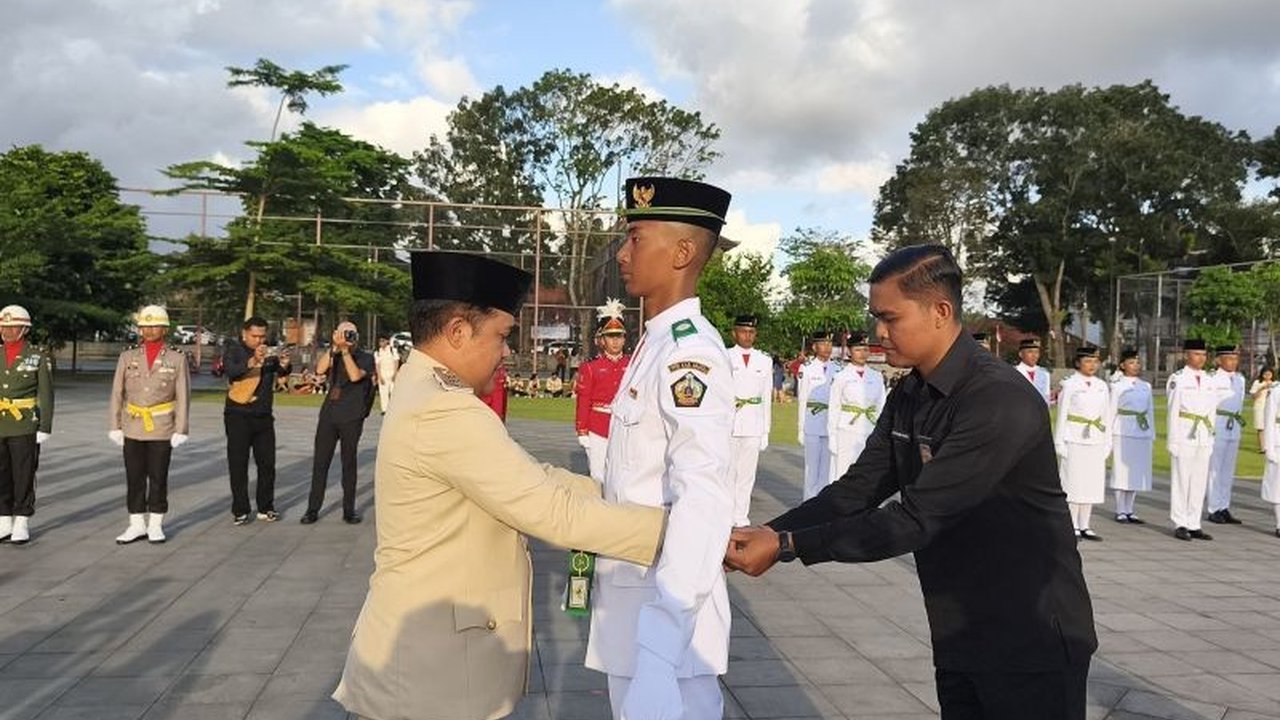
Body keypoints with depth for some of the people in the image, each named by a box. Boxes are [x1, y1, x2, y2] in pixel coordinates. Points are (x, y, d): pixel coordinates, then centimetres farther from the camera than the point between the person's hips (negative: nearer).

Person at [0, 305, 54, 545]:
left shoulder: (40, 357, -2)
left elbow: (46, 396, -4)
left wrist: (44, 428, -9)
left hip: (25, 428, -4)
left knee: (24, 477, 1)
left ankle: (22, 525, 10)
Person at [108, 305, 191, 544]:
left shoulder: (177, 359, 1)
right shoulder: (127, 357, 7)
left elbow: (183, 397, -1)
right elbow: (117, 394, 7)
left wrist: (181, 430, -5)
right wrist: (114, 427, 2)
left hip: (162, 431, -2)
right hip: (133, 429, 2)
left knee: (158, 479, 4)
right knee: (134, 479, 6)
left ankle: (155, 526, 13)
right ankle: (137, 525, 15)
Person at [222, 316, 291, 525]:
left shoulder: (269, 353, 7)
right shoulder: (234, 351, -4)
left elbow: (281, 373, -7)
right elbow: (231, 371, -24)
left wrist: (283, 365, -31)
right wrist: (252, 362, -42)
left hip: (264, 416, 4)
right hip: (238, 416, -4)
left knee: (267, 463, 6)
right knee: (238, 465, 1)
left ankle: (265, 508, 17)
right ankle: (240, 511, 8)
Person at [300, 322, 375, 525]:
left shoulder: (365, 358, 1)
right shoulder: (333, 356, 11)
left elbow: (355, 375, -17)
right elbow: (320, 370, -8)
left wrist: (345, 350, -15)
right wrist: (334, 347, -13)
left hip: (351, 418, -3)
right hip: (328, 415, 3)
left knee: (349, 463, 5)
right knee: (320, 462, 3)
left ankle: (349, 510, 13)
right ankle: (313, 509, 10)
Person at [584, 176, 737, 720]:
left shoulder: (690, 352, -21)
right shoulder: (655, 343, 8)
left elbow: (704, 499, -33)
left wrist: (657, 657, -40)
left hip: (666, 604, -9)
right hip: (631, 593, 9)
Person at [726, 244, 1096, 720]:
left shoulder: (1001, 401, -24)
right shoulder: (908, 397, 4)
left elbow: (916, 519, -27)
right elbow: (857, 490, 2)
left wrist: (786, 546, -26)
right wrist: (768, 532, -12)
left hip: (1030, 644, -7)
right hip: (958, 642, 7)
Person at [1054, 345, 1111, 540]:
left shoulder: (1102, 386, 10)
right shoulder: (1069, 385, -4)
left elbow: (1106, 416, 14)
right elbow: (1062, 416, -4)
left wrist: (1107, 443, 11)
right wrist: (1060, 443, -6)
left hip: (1096, 441, 5)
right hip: (1074, 441, -5)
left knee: (1092, 483, 7)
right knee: (1073, 482, -2)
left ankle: (1084, 526, 16)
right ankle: (1072, 527, 6)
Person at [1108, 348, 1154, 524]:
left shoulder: (1146, 386, 12)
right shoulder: (1117, 386, 0)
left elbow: (1150, 411, 14)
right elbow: (1111, 412, -1)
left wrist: (1152, 435, 10)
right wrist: (1109, 438, -4)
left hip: (1143, 433, 4)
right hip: (1123, 432, -4)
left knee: (1138, 472, 7)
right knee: (1122, 471, -1)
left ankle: (1129, 511, 15)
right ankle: (1120, 511, 7)